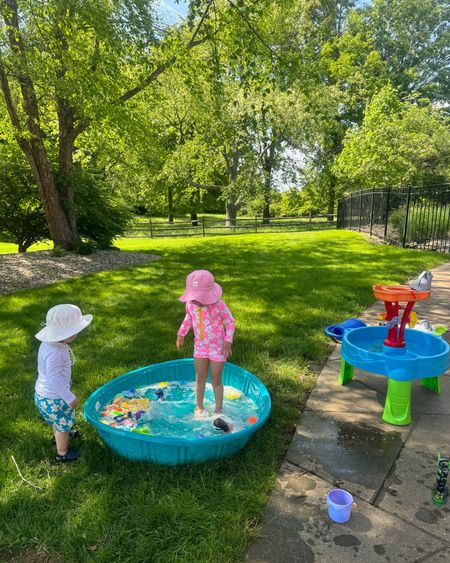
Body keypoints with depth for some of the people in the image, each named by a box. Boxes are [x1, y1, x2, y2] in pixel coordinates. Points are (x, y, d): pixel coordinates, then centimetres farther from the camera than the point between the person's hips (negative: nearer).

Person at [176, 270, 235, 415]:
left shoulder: (218, 306, -27)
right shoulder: (190, 303, -12)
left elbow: (230, 322, -13)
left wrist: (228, 341, -23)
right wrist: (181, 334, 6)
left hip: (218, 348, -4)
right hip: (200, 346, 4)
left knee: (216, 381, 8)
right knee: (200, 378, 16)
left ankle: (218, 409, 29)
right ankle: (199, 407, 36)